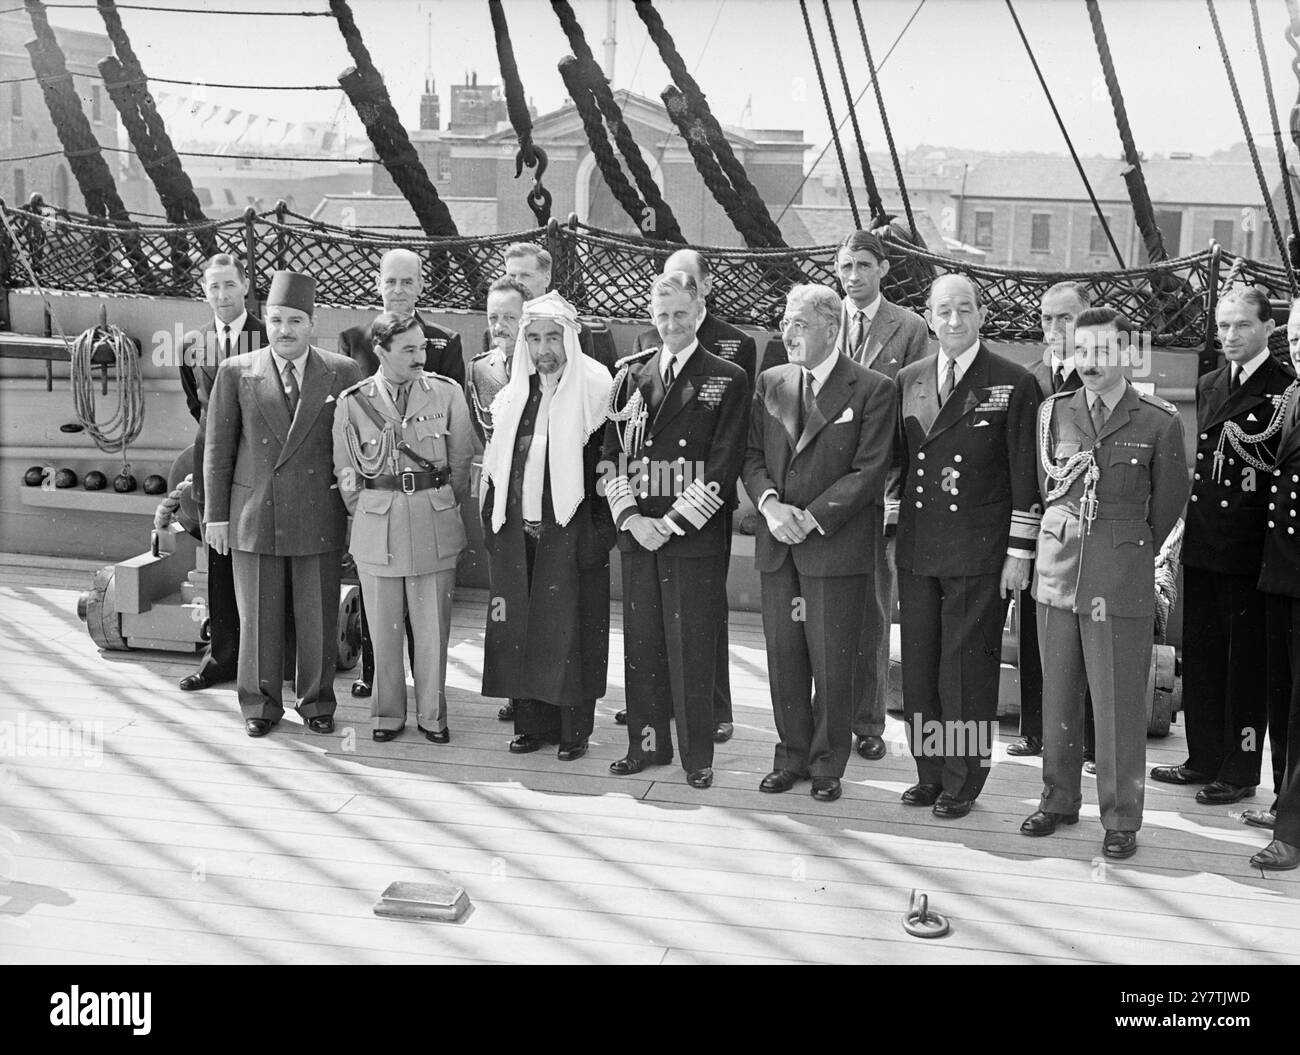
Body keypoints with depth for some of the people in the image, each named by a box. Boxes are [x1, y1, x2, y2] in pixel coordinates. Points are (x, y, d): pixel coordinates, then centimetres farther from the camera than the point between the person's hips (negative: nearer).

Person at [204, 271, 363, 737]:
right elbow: (218, 449, 5)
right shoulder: (236, 372, 3)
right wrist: (216, 515, 3)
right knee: (258, 617, 8)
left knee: (318, 619, 7)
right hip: (254, 517, 0)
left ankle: (316, 702, 23)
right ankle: (260, 705, 22)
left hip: (319, 517, 0)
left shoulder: (343, 373, 2)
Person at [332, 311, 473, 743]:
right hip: (377, 526, 0)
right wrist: (367, 513, 10)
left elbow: (461, 460, 9)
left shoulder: (447, 393, -1)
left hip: (435, 525, 0)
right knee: (383, 627, 7)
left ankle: (432, 714, 18)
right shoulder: (352, 402, -1)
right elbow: (345, 472, 9)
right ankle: (388, 714, 22)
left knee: (432, 627, 4)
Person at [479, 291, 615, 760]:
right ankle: (531, 723, 18)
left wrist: (600, 531, -11)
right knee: (519, 627, 7)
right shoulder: (513, 397, 12)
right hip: (516, 532, 5)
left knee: (570, 629, -1)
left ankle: (573, 730, 10)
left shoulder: (594, 391, -4)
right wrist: (492, 524, 10)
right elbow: (494, 466, 16)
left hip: (570, 531, -5)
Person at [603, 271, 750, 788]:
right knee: (641, 642, 9)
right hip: (636, 531, 4)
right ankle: (648, 742, 21)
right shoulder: (630, 376, 12)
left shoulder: (728, 380, 0)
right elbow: (612, 452, 11)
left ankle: (697, 755, 10)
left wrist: (673, 522, -12)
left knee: (692, 646, -1)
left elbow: (723, 464, -7)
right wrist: (630, 516, -4)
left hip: (695, 536, -4)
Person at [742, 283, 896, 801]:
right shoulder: (770, 383, 12)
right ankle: (792, 755, 24)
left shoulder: (873, 390, -5)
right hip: (777, 545, 5)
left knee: (831, 664, 1)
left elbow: (869, 471, -10)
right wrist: (770, 504, -8)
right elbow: (752, 455, 11)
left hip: (837, 544, -4)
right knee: (783, 657, 10)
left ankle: (827, 765, 16)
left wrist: (811, 518, -14)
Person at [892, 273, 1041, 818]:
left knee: (968, 668, 1)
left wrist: (1019, 553, -7)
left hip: (980, 552, -4)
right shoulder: (907, 381, 10)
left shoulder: (1014, 385, -4)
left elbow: (1026, 479, -4)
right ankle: (928, 774, 21)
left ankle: (963, 782, 14)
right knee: (918, 667, 9)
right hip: (916, 546, 5)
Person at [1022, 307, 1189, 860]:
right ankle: (1059, 798, 25)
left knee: (1120, 704, 0)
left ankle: (1121, 818, 12)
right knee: (1057, 696, 10)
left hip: (1122, 583, -3)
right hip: (1056, 572, 3)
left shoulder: (1159, 421, -3)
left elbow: (1169, 503, 7)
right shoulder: (1053, 412, 6)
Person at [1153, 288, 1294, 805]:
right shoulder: (1208, 385, 14)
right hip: (1202, 545, 7)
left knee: (1247, 661, 3)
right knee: (1200, 655, 13)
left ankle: (1240, 772, 13)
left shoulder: (1285, 388, -8)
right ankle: (1205, 759, 25)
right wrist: (1189, 526, 15)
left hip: (1250, 549, -7)